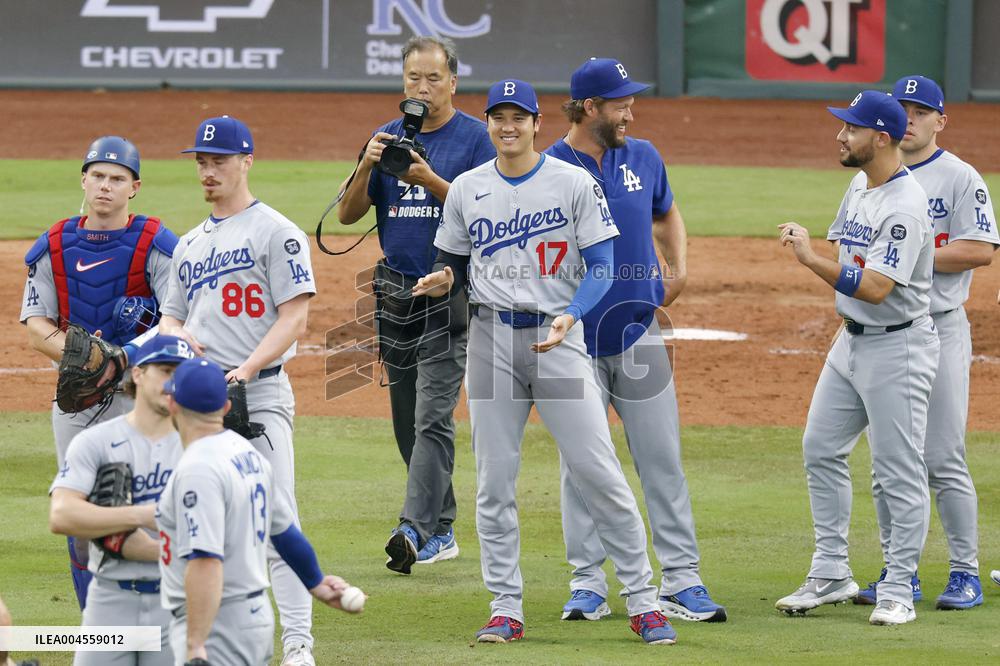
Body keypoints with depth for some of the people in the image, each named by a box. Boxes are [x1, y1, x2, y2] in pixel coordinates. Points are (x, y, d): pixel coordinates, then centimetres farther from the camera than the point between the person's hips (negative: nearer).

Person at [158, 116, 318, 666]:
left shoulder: (275, 232, -2)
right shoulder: (189, 244, 20)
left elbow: (295, 316, -8)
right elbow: (171, 315, 25)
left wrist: (246, 369, -20)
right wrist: (176, 334, 0)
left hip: (258, 392, -7)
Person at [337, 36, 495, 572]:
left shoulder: (474, 138, -3)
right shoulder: (388, 138, 11)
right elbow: (348, 214, 7)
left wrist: (430, 180, -22)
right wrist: (367, 166, -11)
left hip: (450, 292, -6)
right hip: (395, 291, 6)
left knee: (433, 416, -14)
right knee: (407, 421, 9)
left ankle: (416, 530, -22)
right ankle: (441, 530, 18)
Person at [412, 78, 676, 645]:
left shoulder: (574, 183, -2)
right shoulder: (467, 190, 8)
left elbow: (601, 267, -5)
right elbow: (456, 262, 19)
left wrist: (568, 318, -21)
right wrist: (444, 279, -6)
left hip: (558, 336, -3)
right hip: (492, 337, 3)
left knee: (599, 472, -7)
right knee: (495, 479, 2)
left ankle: (643, 601, 0)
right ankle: (506, 609, 10)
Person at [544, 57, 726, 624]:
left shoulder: (643, 158, 6)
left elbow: (667, 215, 24)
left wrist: (680, 268, 8)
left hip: (638, 331, 3)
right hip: (574, 338, -3)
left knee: (662, 460, 1)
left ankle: (681, 581, 3)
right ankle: (589, 585, 11)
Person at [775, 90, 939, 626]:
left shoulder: (904, 205, -21)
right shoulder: (859, 188, 9)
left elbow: (874, 287, -27)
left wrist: (811, 259, -25)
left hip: (897, 345, -10)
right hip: (851, 339, 10)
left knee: (900, 470, -3)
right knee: (821, 451, 11)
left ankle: (898, 591, 2)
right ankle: (831, 575, 18)